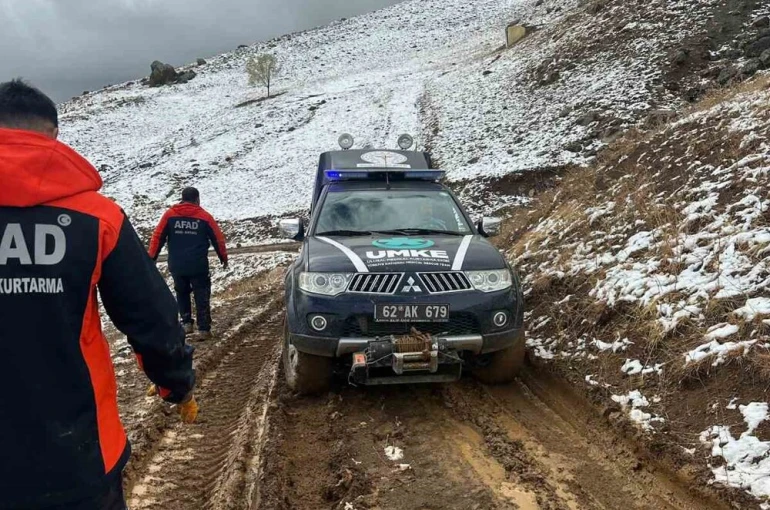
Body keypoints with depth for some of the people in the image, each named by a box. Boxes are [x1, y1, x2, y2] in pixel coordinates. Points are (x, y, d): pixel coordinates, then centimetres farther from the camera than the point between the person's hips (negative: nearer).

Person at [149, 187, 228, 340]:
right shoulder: (205, 216, -1)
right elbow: (218, 239, 5)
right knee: (202, 296, 7)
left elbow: (158, 237, 0)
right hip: (198, 266, -2)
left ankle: (187, 323, 19)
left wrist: (152, 258, 8)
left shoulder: (170, 214, 1)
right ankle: (204, 329, 5)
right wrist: (223, 257, 20)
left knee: (182, 293, 23)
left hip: (176, 266, 2)